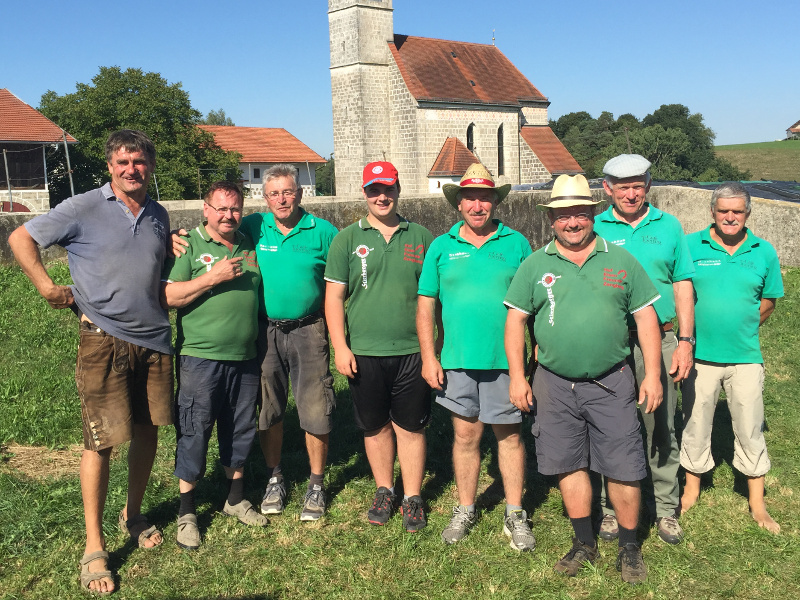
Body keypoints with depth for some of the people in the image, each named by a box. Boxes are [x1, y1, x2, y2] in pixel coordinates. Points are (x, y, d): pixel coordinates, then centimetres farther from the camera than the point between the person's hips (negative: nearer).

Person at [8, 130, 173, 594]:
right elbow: (21, 238, -1)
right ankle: (94, 547, 8)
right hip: (104, 341, -5)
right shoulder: (84, 208, -6)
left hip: (154, 339, 5)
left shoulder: (159, 215, 10)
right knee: (102, 441, -4)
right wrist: (47, 287, -10)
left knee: (147, 431, 12)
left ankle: (133, 514, 34)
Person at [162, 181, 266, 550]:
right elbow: (167, 297, -13)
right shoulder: (188, 245, -4)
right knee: (194, 433, 1)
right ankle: (186, 512, 15)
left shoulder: (249, 247, 12)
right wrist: (213, 277, -19)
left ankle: (236, 499, 32)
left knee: (240, 431, 15)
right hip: (201, 357, -5)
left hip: (245, 358, 5)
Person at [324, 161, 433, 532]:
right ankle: (384, 491, 30)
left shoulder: (421, 238, 7)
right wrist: (340, 347, -7)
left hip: (411, 351, 0)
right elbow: (334, 296, 1)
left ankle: (412, 498, 20)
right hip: (363, 353, 0)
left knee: (411, 427, 6)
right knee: (375, 427, 12)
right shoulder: (347, 239, 4)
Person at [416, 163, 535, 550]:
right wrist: (428, 357, -2)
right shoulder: (441, 247, 5)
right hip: (457, 359, 1)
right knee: (465, 435, 9)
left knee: (509, 435, 7)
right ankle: (465, 510, 25)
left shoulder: (516, 243, 3)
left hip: (506, 358, -1)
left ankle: (515, 514, 19)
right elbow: (425, 304, 5)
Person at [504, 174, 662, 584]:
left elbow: (645, 318, 5)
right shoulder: (534, 266, 4)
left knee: (623, 469, 1)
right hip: (555, 385, 1)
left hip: (611, 383, -1)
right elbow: (515, 320, 5)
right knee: (569, 464, 10)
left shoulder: (621, 261, 4)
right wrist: (517, 375, -2)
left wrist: (652, 374, -1)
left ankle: (629, 548, 20)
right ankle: (585, 543, 27)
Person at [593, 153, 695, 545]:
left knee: (660, 427, 7)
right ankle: (612, 506, 21)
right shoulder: (595, 230, 3)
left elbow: (683, 286, 7)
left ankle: (665, 507, 21)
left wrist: (685, 341, 0)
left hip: (659, 340, 1)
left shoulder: (668, 226, 7)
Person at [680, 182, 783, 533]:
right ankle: (692, 490, 31)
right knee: (695, 425, 11)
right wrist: (692, 333, -4)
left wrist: (740, 329, 3)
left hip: (745, 357, 1)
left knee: (750, 430, 9)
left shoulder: (763, 252, 2)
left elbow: (768, 302, 10)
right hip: (700, 355, -1)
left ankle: (757, 505, 23)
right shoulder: (691, 246, -3)